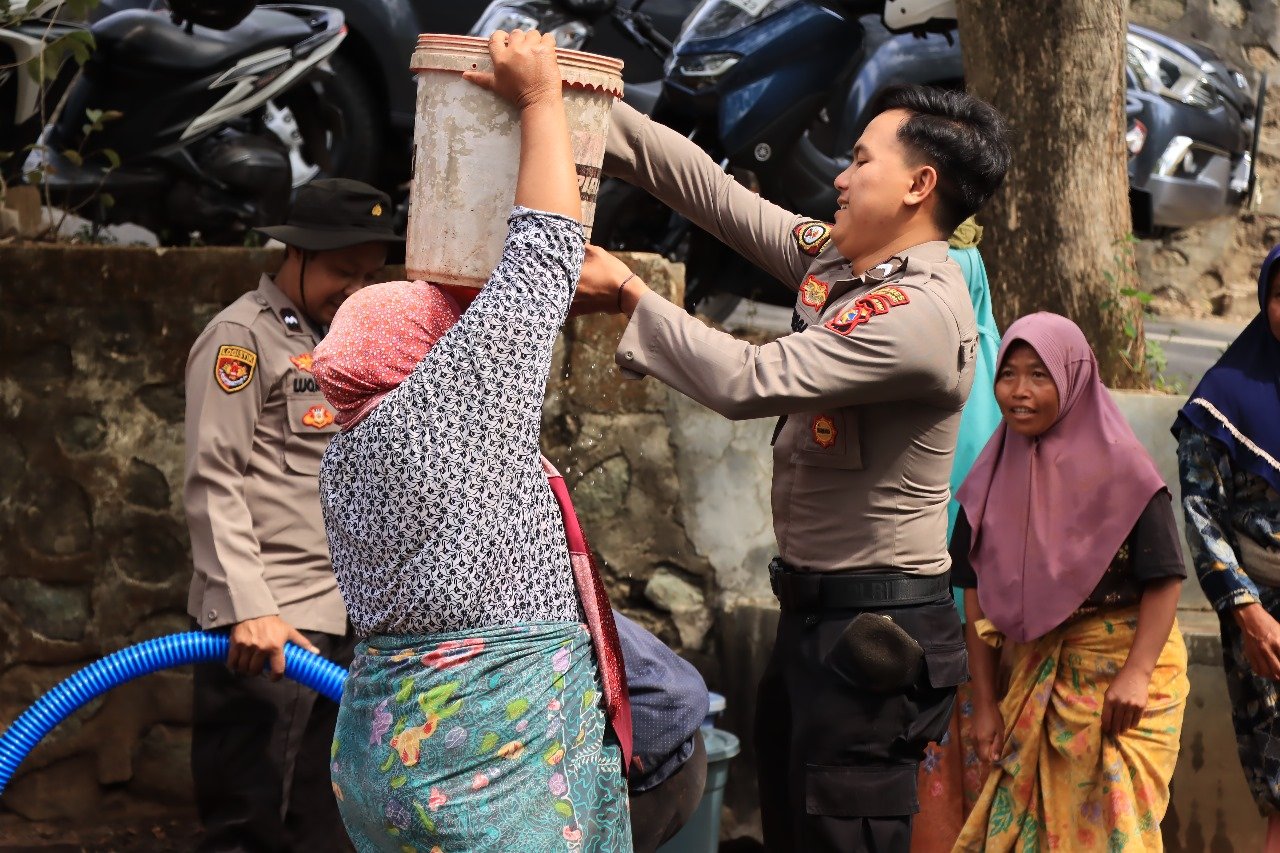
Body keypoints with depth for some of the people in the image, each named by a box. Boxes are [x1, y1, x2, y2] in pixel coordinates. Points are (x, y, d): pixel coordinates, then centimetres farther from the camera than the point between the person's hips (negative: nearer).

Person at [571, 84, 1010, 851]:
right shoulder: (835, 262, 7)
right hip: (813, 614, 9)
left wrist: (629, 297, -14)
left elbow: (750, 381, -24)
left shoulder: (923, 314, -20)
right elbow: (714, 191, 7)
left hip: (874, 633, -9)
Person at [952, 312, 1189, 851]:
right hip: (1035, 675, 5)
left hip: (1121, 668, -4)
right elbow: (978, 592, 6)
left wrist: (1137, 673, -21)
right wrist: (985, 700, 3)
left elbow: (1164, 577, -12)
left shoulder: (1118, 466, -9)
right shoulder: (994, 478, 5)